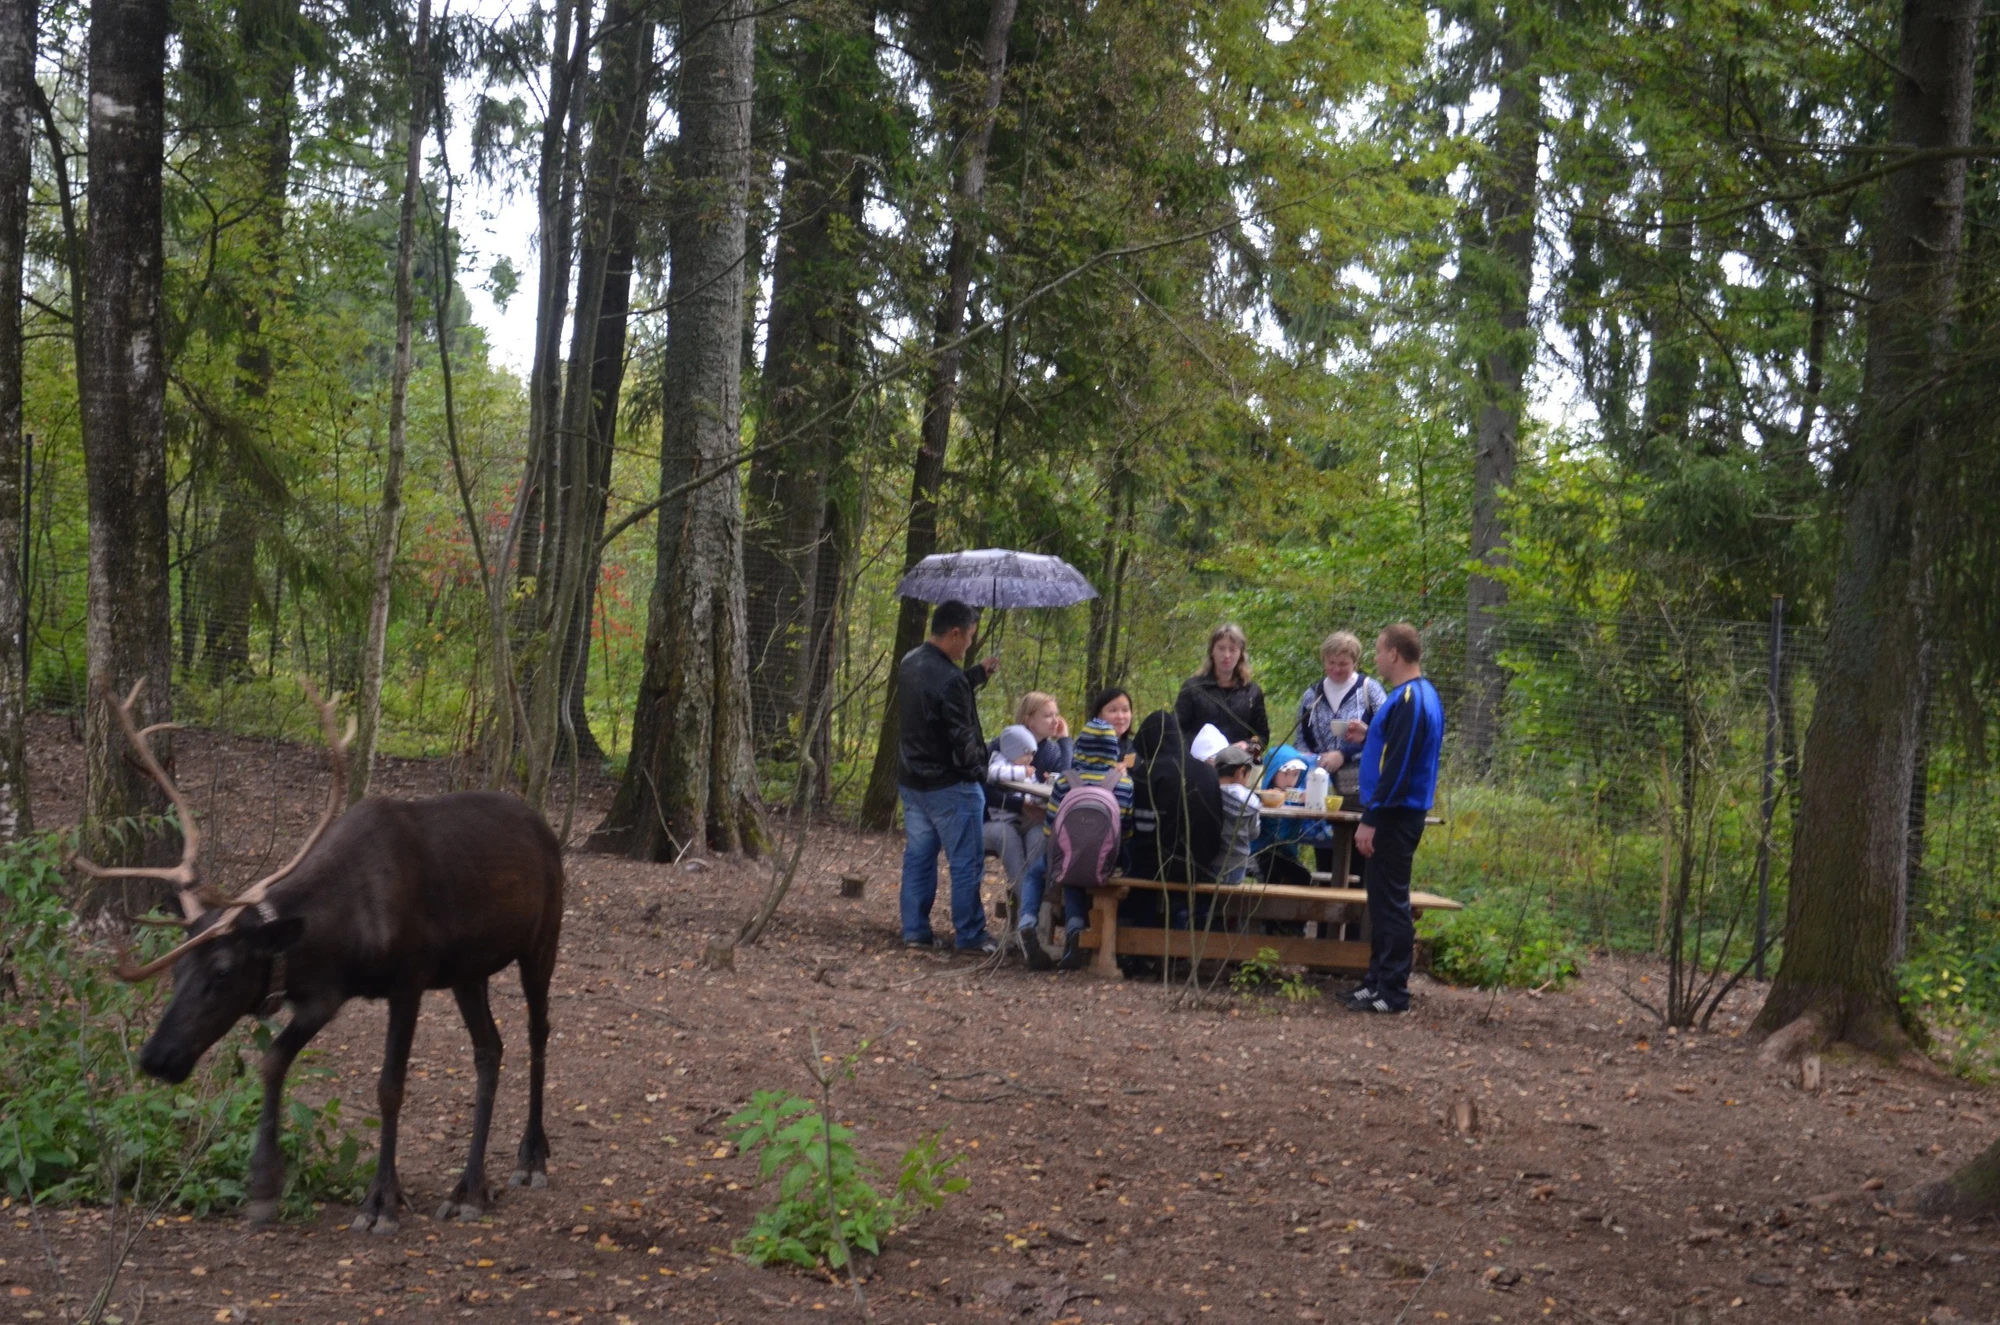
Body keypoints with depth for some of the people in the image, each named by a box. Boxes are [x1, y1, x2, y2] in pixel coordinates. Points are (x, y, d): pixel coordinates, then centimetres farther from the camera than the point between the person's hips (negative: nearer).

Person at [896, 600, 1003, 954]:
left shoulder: (911, 662, 4)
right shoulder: (948, 679, -25)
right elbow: (961, 739, -20)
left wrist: (978, 675, 14)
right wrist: (978, 773, -5)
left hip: (911, 780, 9)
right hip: (949, 786, -9)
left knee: (918, 857, 14)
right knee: (966, 864, 2)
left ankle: (915, 931, 19)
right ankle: (970, 935, 8)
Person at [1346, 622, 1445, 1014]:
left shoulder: (1409, 700, -18)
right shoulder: (1421, 694, 14)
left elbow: (1397, 767, -23)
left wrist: (1371, 819, -21)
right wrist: (1368, 738, 17)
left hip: (1395, 816, -10)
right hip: (1397, 815, 10)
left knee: (1389, 902, -5)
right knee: (1383, 900, 15)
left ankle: (1392, 992, -1)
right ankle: (1379, 980, 22)